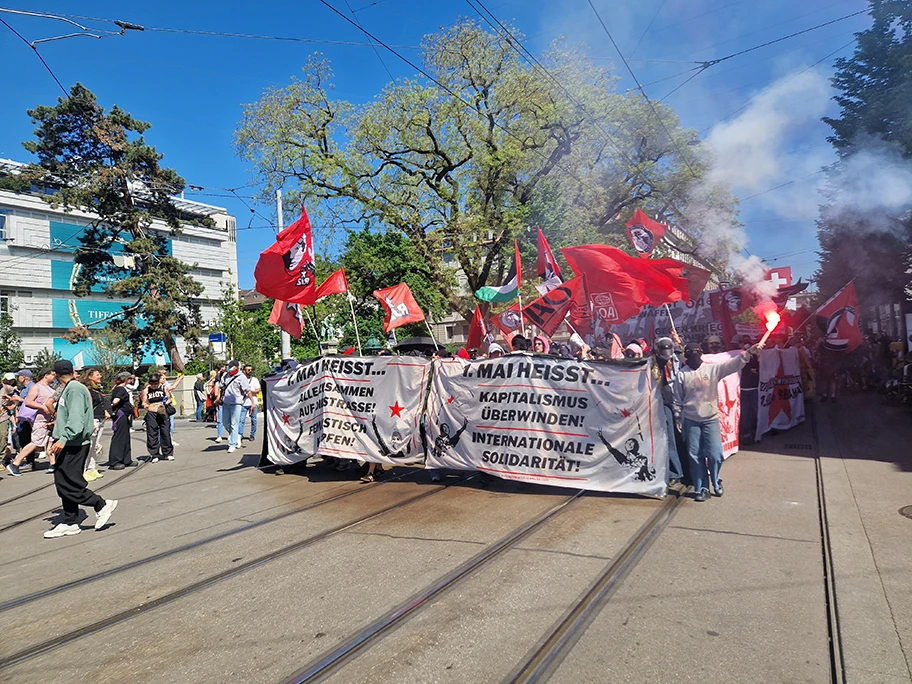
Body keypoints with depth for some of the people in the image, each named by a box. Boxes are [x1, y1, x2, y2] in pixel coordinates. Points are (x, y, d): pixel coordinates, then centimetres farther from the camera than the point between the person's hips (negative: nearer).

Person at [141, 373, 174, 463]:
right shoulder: (146, 390, 5)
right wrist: (145, 405, -11)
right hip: (151, 414, 0)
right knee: (152, 434, 0)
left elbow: (169, 398, 11)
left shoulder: (164, 388, 5)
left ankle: (168, 453, 14)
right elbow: (144, 403, 12)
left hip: (162, 413, 0)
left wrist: (165, 402, -10)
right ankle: (154, 455, 10)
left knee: (166, 433, 2)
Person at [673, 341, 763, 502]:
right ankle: (702, 489, 18)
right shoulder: (682, 374, -2)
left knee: (715, 455, 0)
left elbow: (733, 364, -15)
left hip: (711, 419, 0)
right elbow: (677, 399, 3)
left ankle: (716, 482, 28)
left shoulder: (712, 369, -2)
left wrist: (748, 352, -29)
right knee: (695, 456, 5)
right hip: (690, 421, 0)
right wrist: (678, 418, 3)